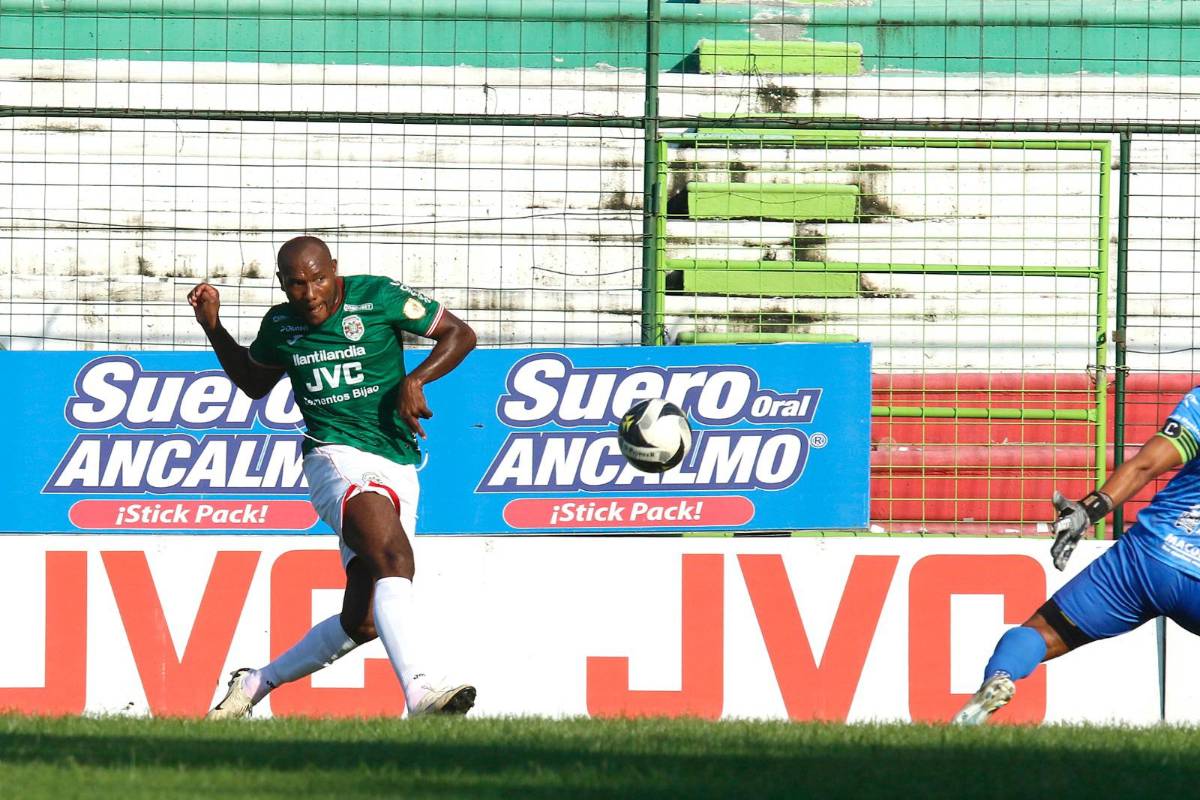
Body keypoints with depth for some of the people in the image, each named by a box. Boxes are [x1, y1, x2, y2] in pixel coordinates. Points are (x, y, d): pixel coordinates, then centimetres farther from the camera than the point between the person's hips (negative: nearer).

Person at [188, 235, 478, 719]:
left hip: (398, 470, 2)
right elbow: (253, 382, 29)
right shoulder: (280, 325, 9)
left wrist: (415, 381, -9)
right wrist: (213, 327, 15)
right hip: (336, 457, -2)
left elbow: (460, 334, 6)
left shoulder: (379, 297, 0)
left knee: (362, 622, -1)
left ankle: (257, 682, 20)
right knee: (394, 557, -31)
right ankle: (418, 691, -45)